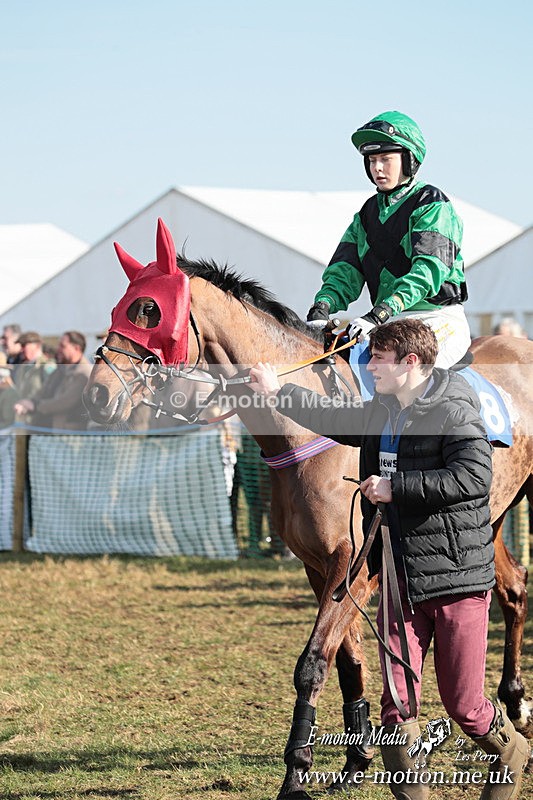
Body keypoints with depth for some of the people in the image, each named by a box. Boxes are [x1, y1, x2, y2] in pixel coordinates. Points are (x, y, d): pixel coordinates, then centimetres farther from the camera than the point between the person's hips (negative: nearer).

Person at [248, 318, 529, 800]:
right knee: (398, 705, 2)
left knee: (463, 705, 2)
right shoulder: (381, 413, 12)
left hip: (457, 579, -7)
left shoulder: (453, 412, -13)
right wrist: (277, 393, 28)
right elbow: (335, 420, 30)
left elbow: (474, 476, -27)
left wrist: (395, 487, -23)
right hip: (400, 580, 7)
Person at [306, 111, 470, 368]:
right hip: (389, 322, 7)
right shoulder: (367, 214, 17)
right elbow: (345, 272, 7)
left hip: (438, 319, -7)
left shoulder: (433, 205, -5)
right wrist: (320, 309, -15)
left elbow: (428, 270, -19)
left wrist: (378, 314, -31)